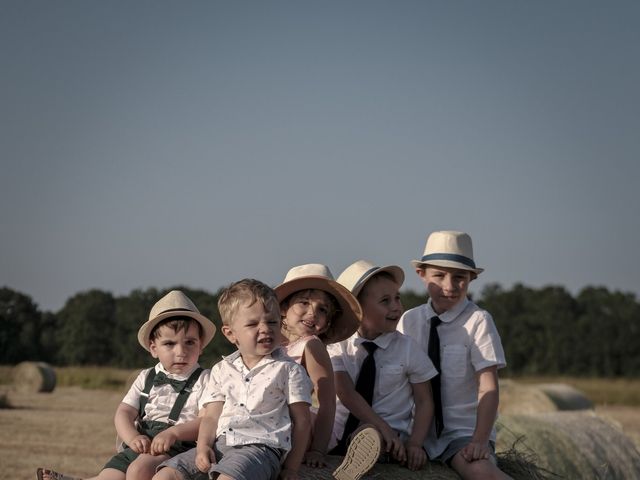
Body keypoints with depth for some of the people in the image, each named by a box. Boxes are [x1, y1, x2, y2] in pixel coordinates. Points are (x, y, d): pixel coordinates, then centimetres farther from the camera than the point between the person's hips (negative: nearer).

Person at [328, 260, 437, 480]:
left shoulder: (407, 348, -1)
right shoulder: (338, 346, -1)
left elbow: (424, 401, 1)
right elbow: (346, 394, -13)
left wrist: (415, 444, -16)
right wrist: (384, 428, -25)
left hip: (391, 436, -2)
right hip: (341, 433, 2)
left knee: (368, 434, -37)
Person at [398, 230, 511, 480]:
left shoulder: (478, 321, -9)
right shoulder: (409, 320, 2)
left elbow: (488, 387, -12)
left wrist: (480, 440, -21)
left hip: (464, 430, -3)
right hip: (420, 431, 3)